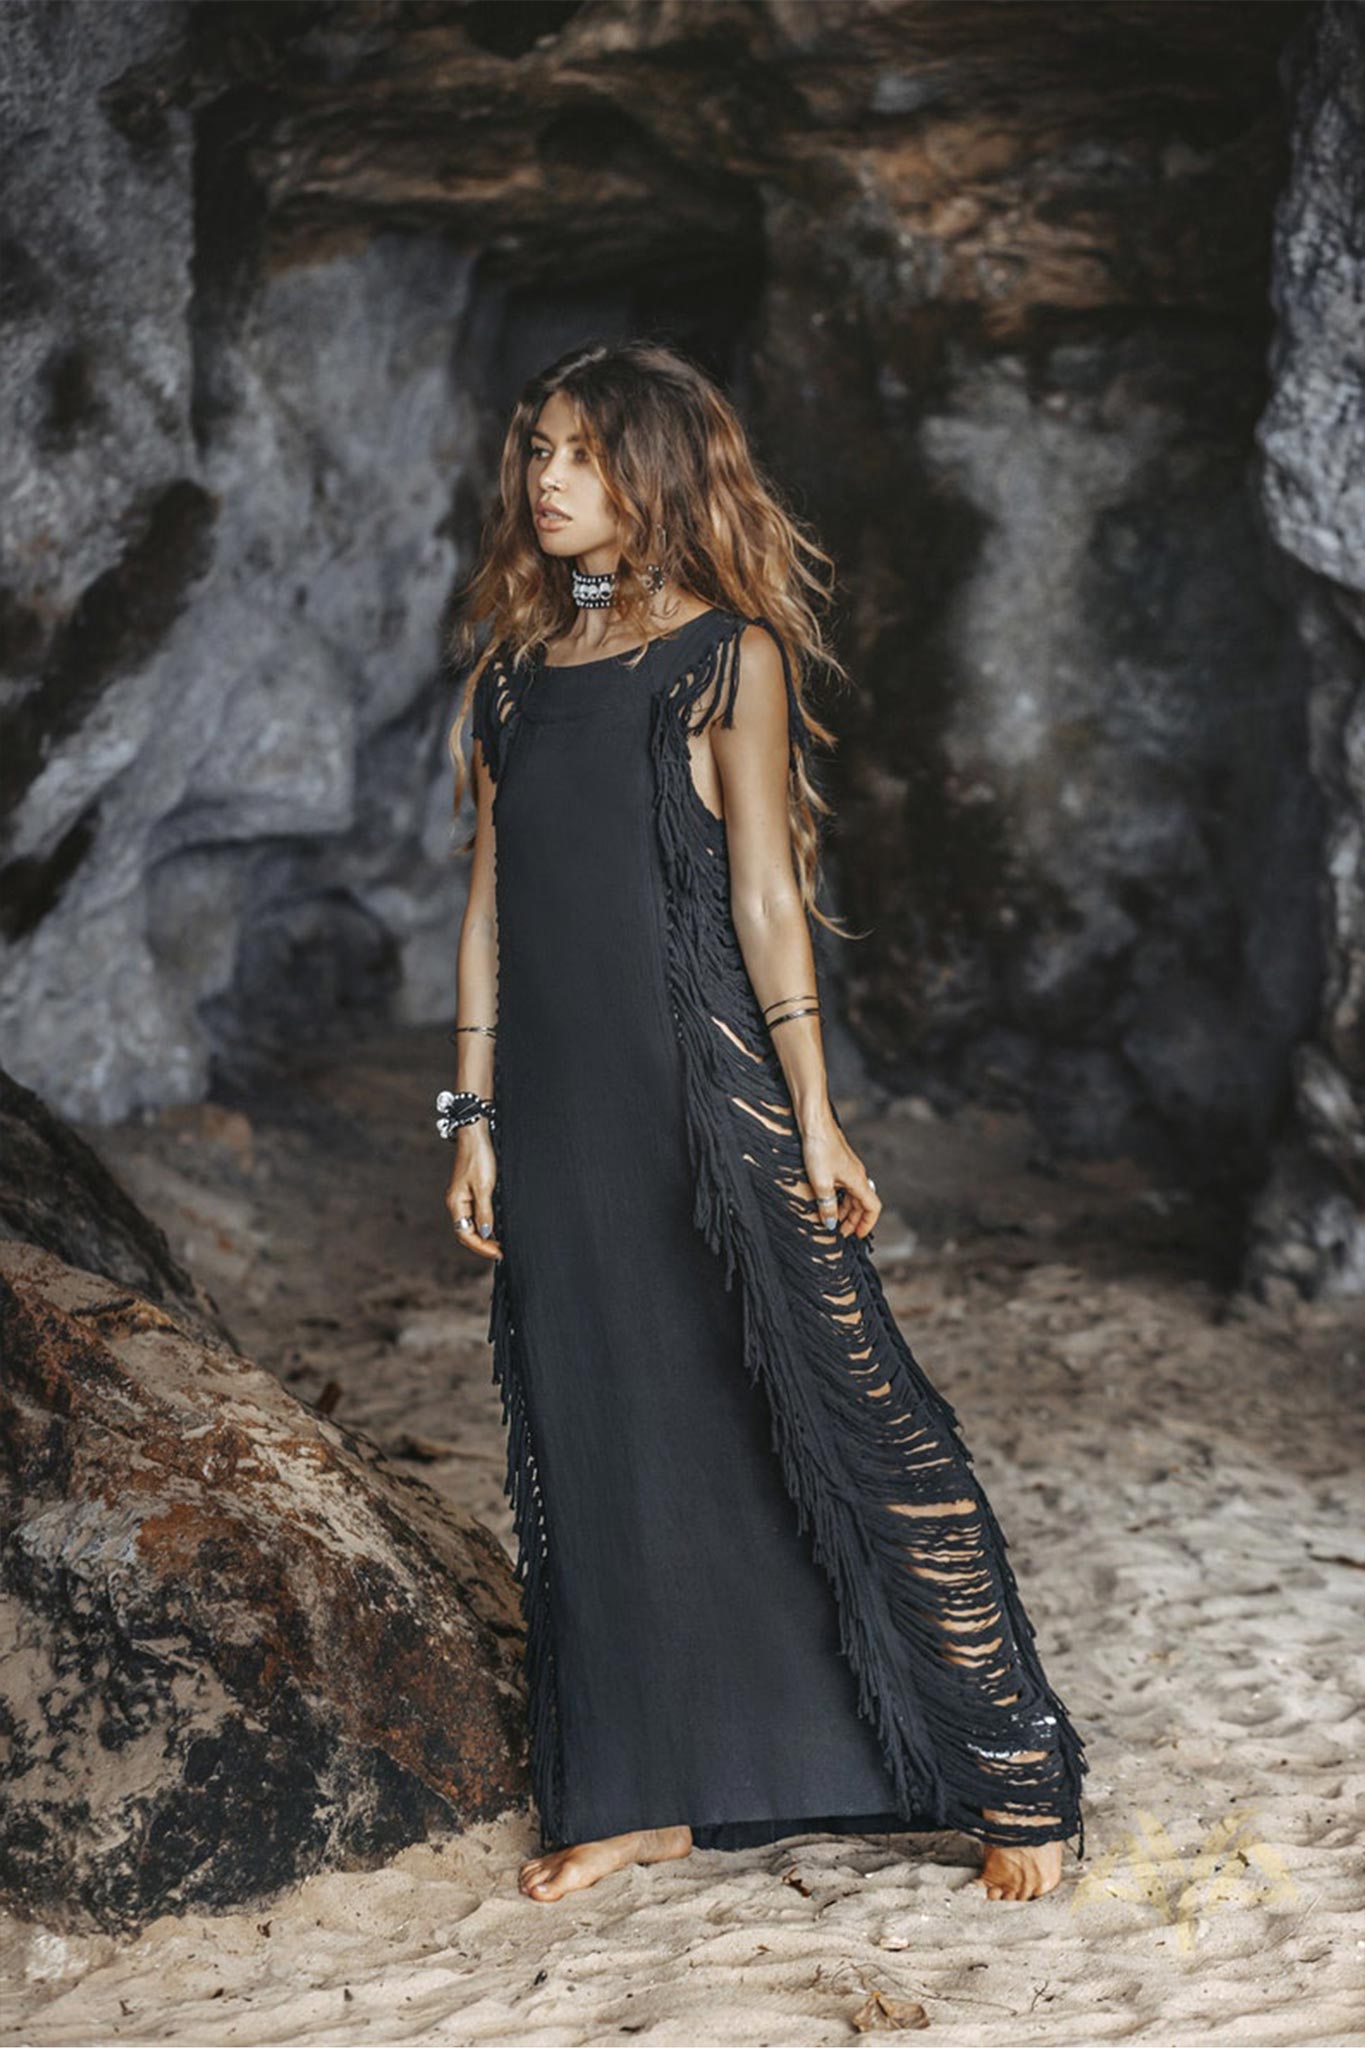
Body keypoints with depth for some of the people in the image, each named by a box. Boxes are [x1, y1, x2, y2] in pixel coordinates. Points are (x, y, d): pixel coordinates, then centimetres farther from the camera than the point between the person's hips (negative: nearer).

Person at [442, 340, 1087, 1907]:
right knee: (599, 1436, 10)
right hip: (559, 1106, 6)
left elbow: (766, 896, -5)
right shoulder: (513, 672, 13)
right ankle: (647, 1792, 23)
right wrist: (474, 1114, 9)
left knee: (840, 1412, -5)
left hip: (703, 1084, -5)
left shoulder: (725, 655, -1)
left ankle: (1013, 1775, 5)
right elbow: (489, 905, 13)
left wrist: (812, 1121, -9)